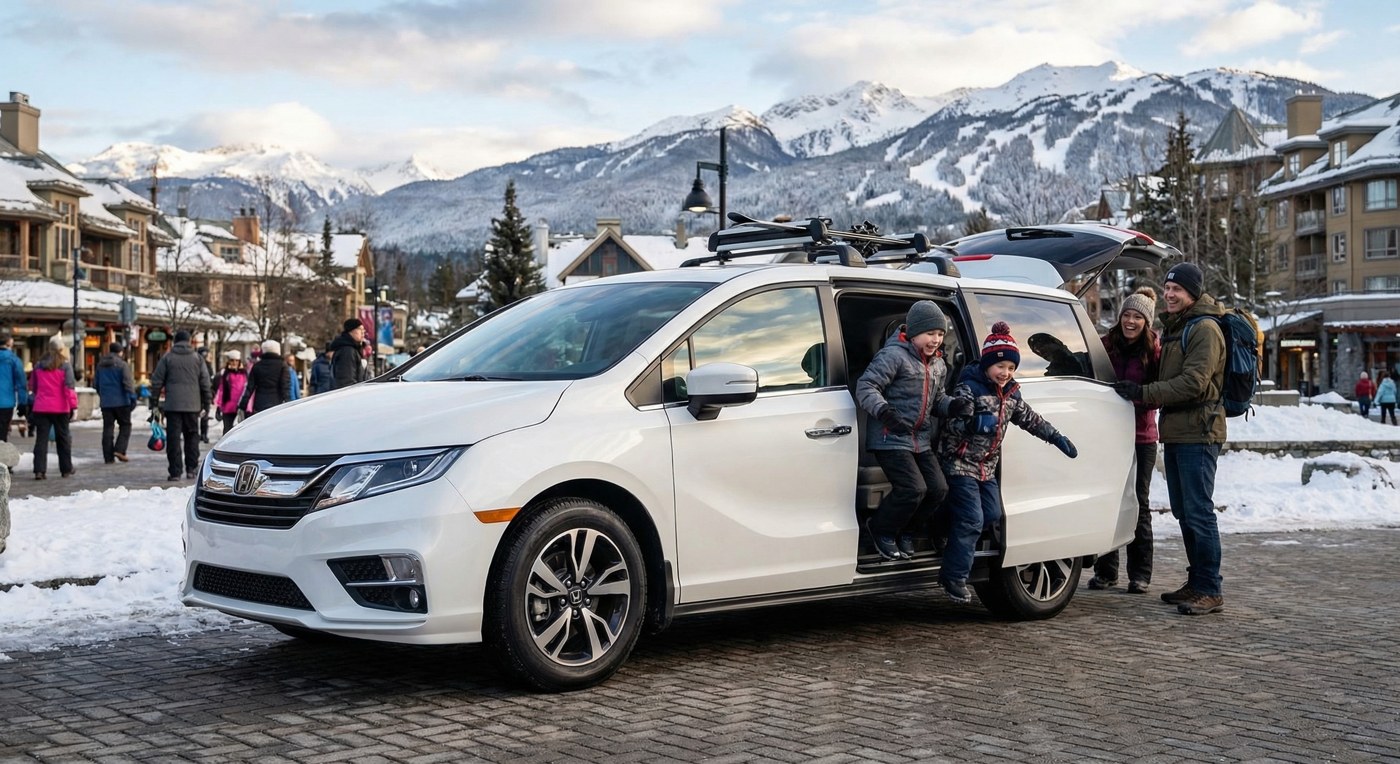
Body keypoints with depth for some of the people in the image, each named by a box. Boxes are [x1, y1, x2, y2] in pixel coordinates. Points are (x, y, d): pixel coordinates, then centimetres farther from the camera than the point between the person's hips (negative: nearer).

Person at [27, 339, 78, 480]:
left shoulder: (38, 366, 7)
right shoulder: (65, 366, -7)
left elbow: (32, 386, 17)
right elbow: (69, 387, -14)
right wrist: (73, 405, -13)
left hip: (40, 408, 2)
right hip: (60, 408, -2)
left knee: (41, 439, 3)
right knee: (63, 439, 10)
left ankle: (39, 470, -8)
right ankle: (66, 469, 16)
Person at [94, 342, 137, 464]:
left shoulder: (100, 365, 11)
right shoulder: (122, 364, -9)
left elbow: (95, 382, 18)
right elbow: (128, 383, -16)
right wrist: (133, 398, -14)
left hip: (106, 402, 5)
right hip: (121, 401, -5)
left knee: (107, 428, 7)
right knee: (125, 426, 7)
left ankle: (108, 457, 4)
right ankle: (119, 450, -9)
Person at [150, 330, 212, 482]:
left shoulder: (167, 358, 2)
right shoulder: (197, 358, 6)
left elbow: (157, 382, 1)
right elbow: (205, 383, 5)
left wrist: (155, 403, 8)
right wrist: (205, 405, 11)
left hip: (172, 405, -1)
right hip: (192, 405, 1)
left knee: (173, 438, 0)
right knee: (192, 436, 13)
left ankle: (175, 472, -2)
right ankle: (191, 469, 14)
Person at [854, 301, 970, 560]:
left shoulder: (938, 365, 13)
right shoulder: (894, 355, -14)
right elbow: (865, 386, -20)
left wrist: (954, 405, -1)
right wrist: (884, 411, -37)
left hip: (921, 441, 8)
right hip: (890, 439, -8)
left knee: (938, 488, -2)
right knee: (913, 489, -18)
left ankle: (908, 532, 23)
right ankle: (881, 529, 9)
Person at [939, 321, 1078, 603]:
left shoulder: (1011, 394, 8)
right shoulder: (968, 388, -16)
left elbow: (1030, 419, 20)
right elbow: (951, 424, -25)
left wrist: (1057, 438, 17)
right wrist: (975, 423, -43)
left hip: (987, 467, 8)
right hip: (961, 464, -8)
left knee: (992, 516, 9)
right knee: (971, 520, -12)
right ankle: (954, 577, -5)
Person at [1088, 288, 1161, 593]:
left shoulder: (1154, 351, -1)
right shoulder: (1106, 346, 6)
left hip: (1141, 437, -2)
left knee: (1138, 504, 3)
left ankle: (1140, 574, 10)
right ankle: (1105, 571, 13)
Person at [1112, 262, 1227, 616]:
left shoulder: (1205, 329, -11)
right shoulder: (1174, 327, 21)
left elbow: (1193, 383, -20)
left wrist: (1144, 393, -18)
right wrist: (1143, 393, 12)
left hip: (1198, 433, -10)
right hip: (1176, 432, 10)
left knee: (1199, 512, -10)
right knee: (1183, 511, 13)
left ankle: (1210, 591, -6)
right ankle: (1197, 583, 22)